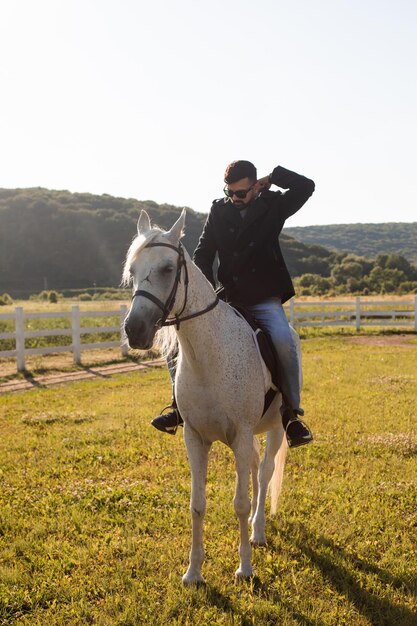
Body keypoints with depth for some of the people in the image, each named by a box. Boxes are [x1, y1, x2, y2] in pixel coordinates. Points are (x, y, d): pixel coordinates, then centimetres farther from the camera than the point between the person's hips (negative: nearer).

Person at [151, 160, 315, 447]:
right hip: (227, 299, 3)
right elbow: (203, 254, 8)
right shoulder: (218, 211, 8)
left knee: (284, 342, -31)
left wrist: (272, 178, -3)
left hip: (265, 301, -3)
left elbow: (306, 186, -7)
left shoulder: (273, 206, 3)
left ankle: (292, 412, -15)